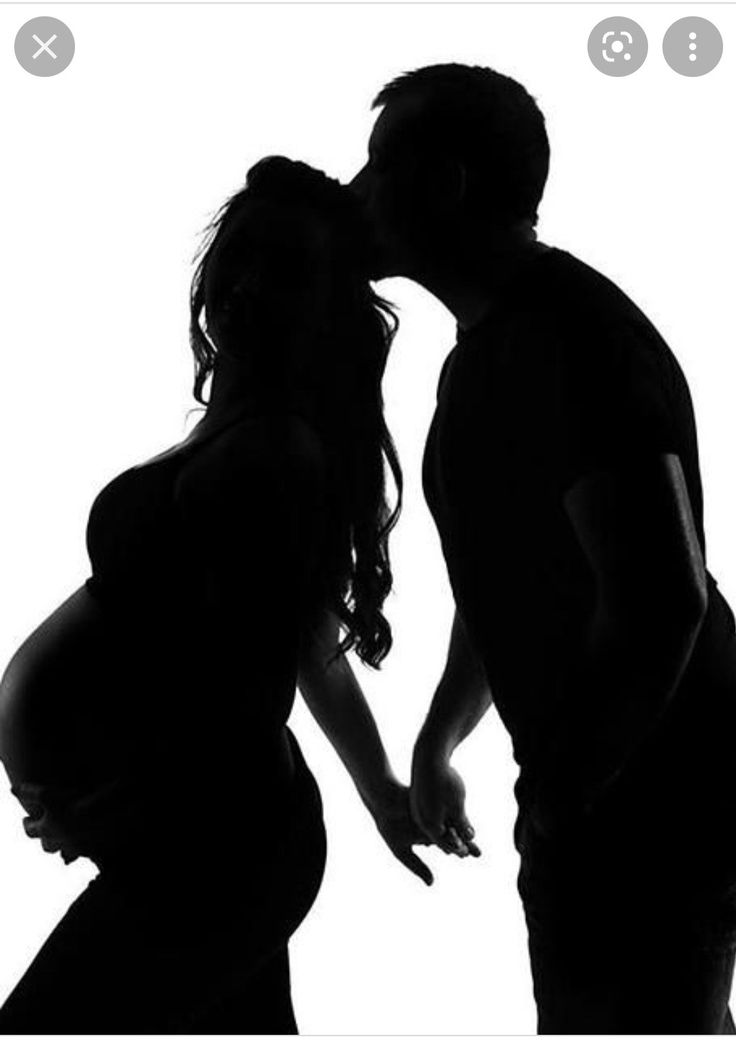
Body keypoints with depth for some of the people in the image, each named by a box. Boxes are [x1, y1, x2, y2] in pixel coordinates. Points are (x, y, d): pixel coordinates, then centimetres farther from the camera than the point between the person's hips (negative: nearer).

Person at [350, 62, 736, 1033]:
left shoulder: (567, 333, -20)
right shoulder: (487, 353, 14)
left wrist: (561, 798, -19)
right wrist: (434, 747, 28)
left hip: (651, 806, -10)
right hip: (599, 798, 10)